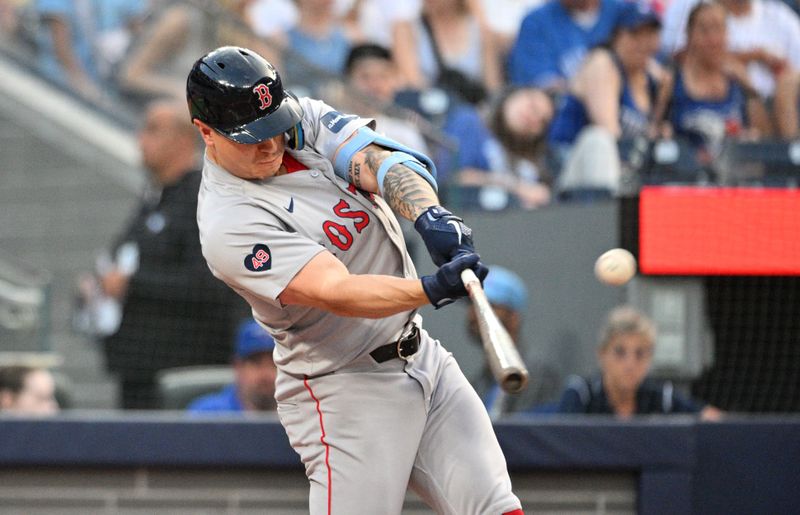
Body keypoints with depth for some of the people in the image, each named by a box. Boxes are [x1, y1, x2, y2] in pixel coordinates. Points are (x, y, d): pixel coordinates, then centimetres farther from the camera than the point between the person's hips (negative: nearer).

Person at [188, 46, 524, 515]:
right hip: (345, 387, -7)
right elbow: (336, 292, -31)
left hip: (423, 356, 7)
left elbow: (377, 161, -14)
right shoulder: (230, 224, -21)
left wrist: (431, 216, -35)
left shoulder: (302, 117, 1)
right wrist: (432, 290, -46)